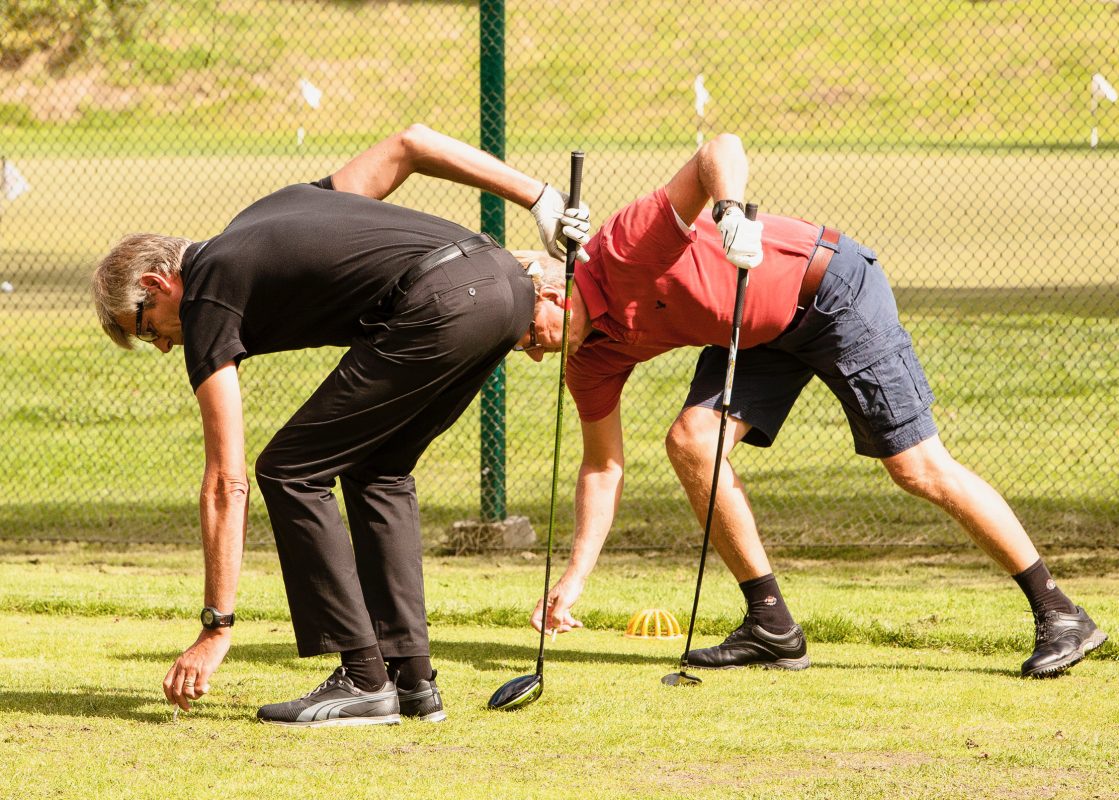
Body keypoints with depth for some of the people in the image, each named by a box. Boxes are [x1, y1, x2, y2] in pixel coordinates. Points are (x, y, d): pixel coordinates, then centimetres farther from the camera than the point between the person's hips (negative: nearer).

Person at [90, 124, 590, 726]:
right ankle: (410, 676, 20)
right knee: (378, 470, 24)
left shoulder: (206, 302, 7)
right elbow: (408, 144, 26)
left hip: (439, 305, -9)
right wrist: (540, 202, 22)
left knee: (291, 472, 4)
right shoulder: (267, 214, 30)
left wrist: (217, 629, 4)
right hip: (505, 280, 9)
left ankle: (364, 680, 3)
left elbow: (226, 482, 2)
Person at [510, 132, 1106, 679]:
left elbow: (723, 149, -34)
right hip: (761, 332, 8)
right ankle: (772, 627, -3)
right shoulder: (592, 360, -2)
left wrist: (731, 212, -54)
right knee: (692, 441, -11)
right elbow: (602, 468, 4)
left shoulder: (625, 246, -26)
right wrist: (574, 578, -6)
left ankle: (1059, 614, -4)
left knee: (918, 469, -10)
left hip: (832, 290, -8)